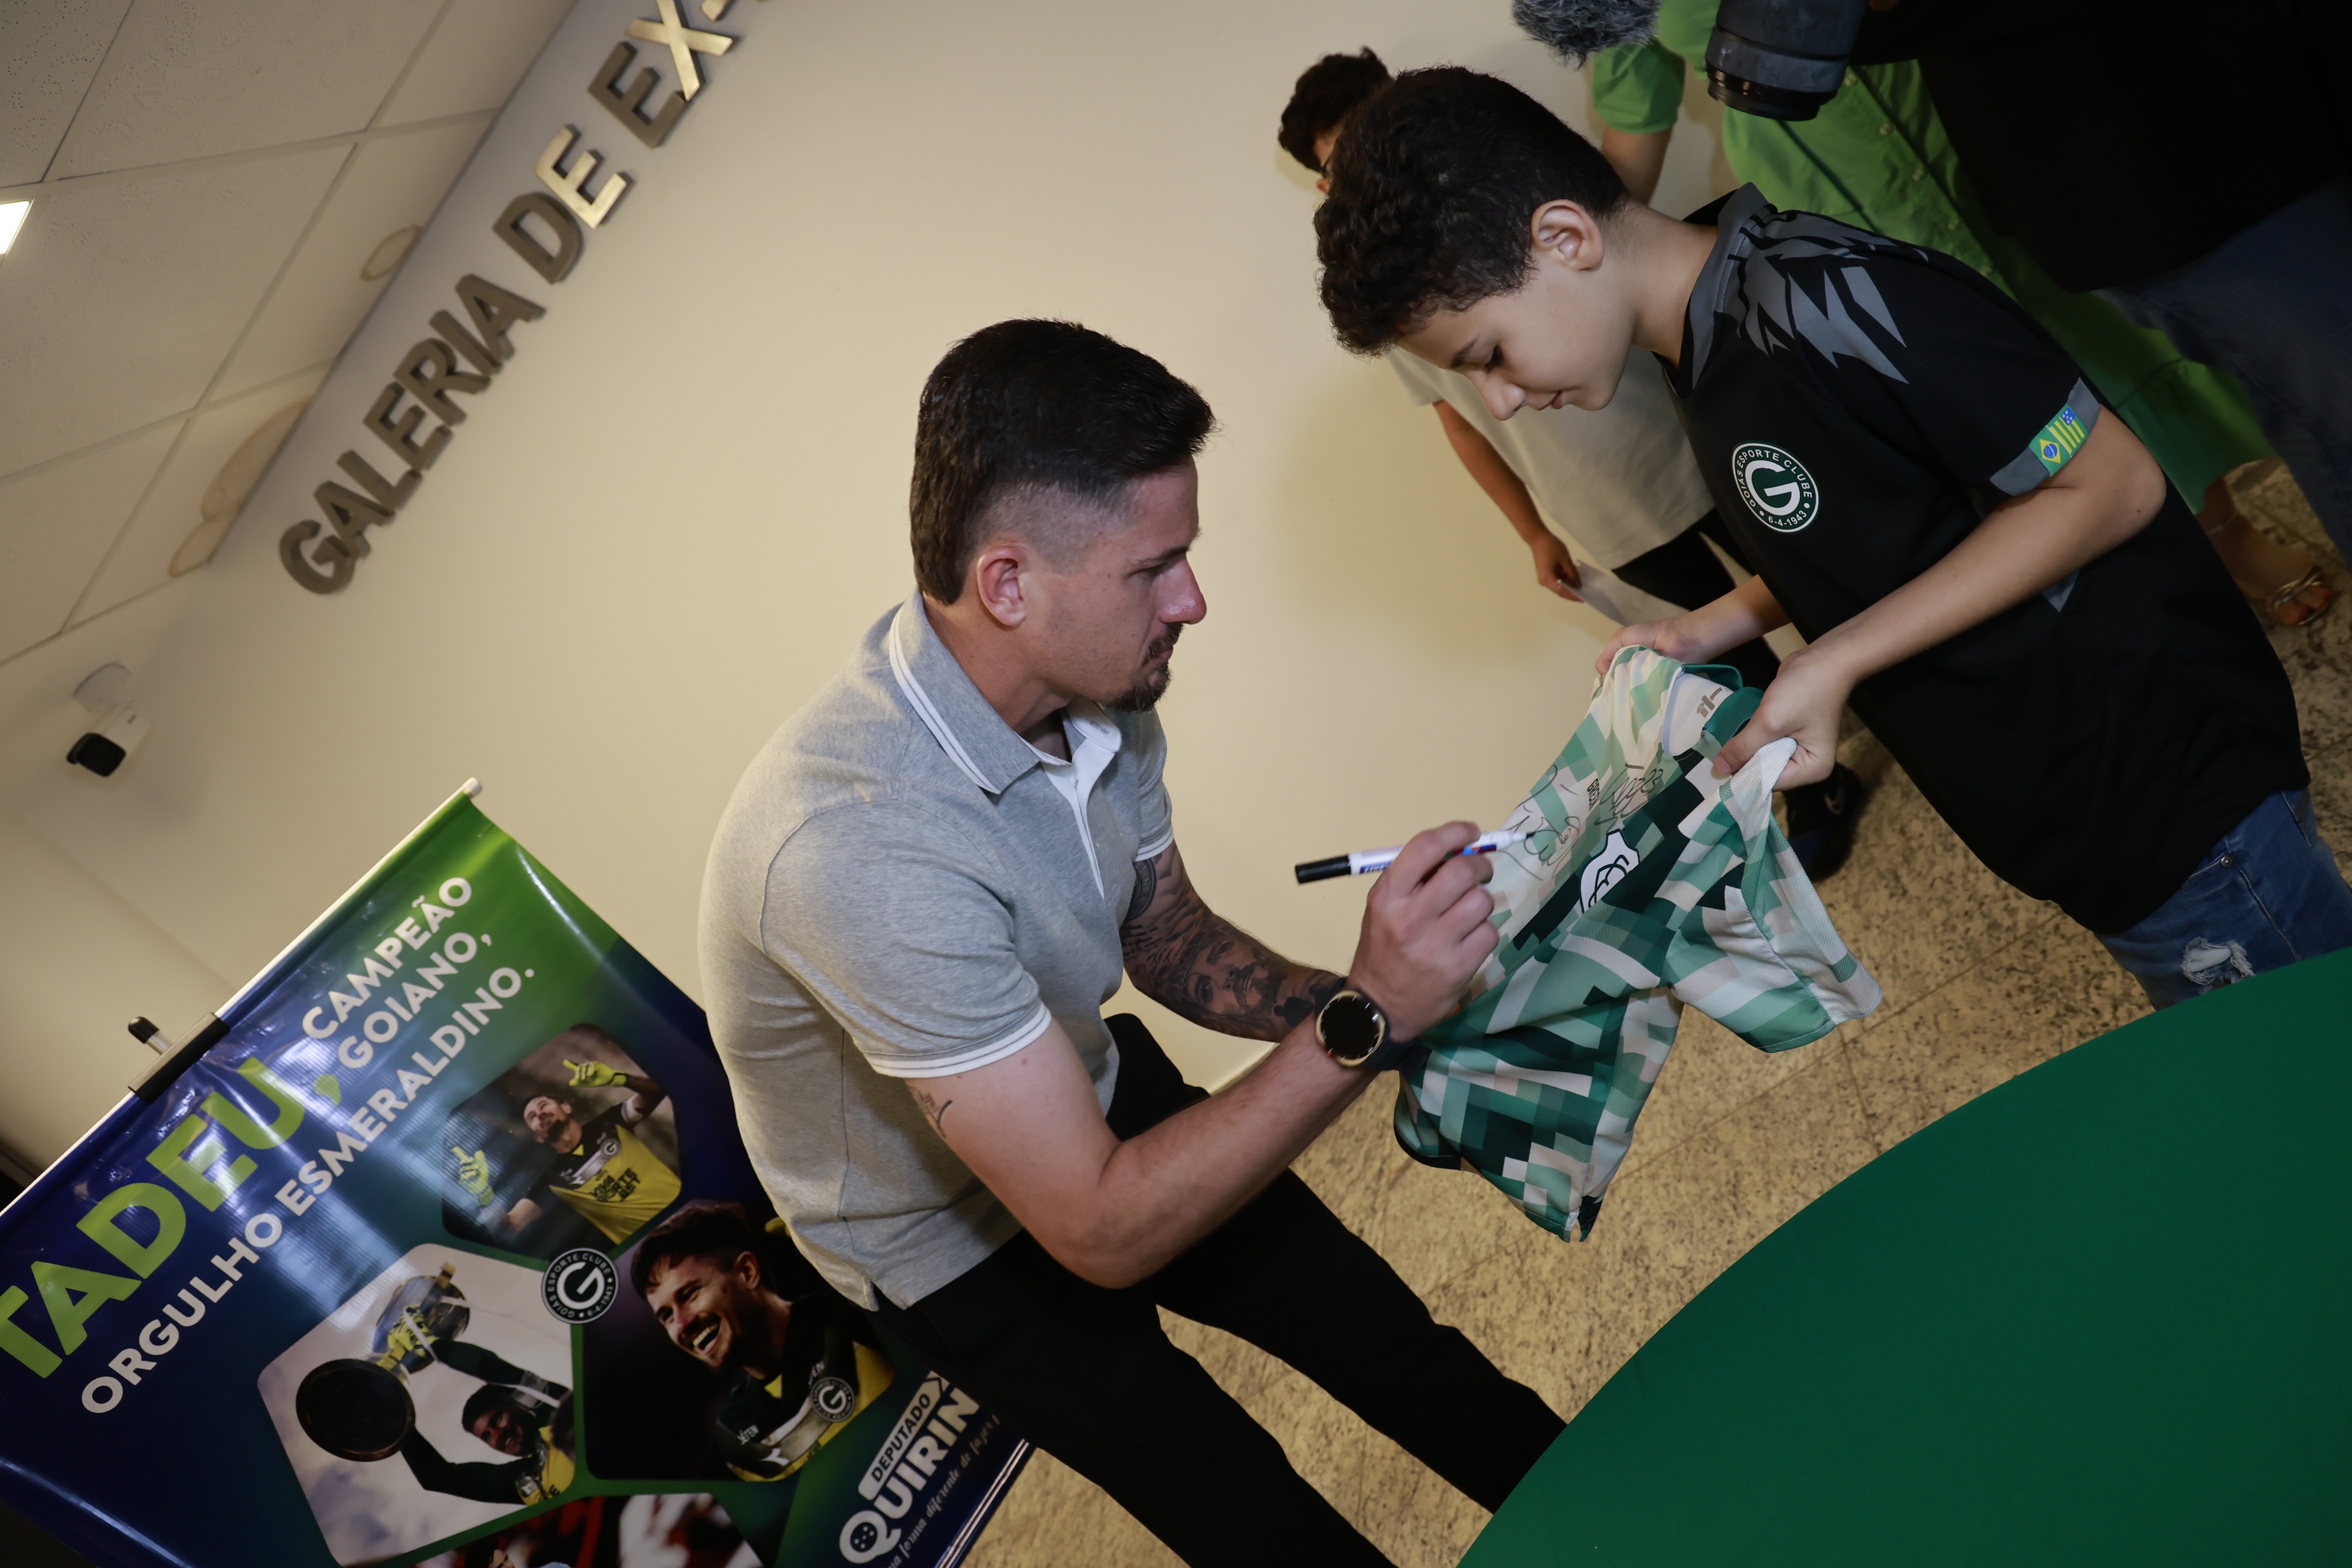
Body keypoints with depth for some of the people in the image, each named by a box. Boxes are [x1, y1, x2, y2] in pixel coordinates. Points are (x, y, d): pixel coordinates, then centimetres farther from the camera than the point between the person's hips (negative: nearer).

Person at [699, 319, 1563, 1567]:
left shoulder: (1093, 692, -17)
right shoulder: (856, 842, -42)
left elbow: (1171, 943, 1)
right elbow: (1101, 1229, -36)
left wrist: (1366, 998, -16)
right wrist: (1362, 1022, -39)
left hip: (1089, 1099, 6)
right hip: (958, 1241, -5)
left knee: (1397, 1347, 11)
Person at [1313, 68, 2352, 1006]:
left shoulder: (1819, 298, -26)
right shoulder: (1701, 355, 4)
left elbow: (2111, 484, -21)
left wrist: (1839, 661, -23)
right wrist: (1716, 628, 0)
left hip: (2166, 791, -8)